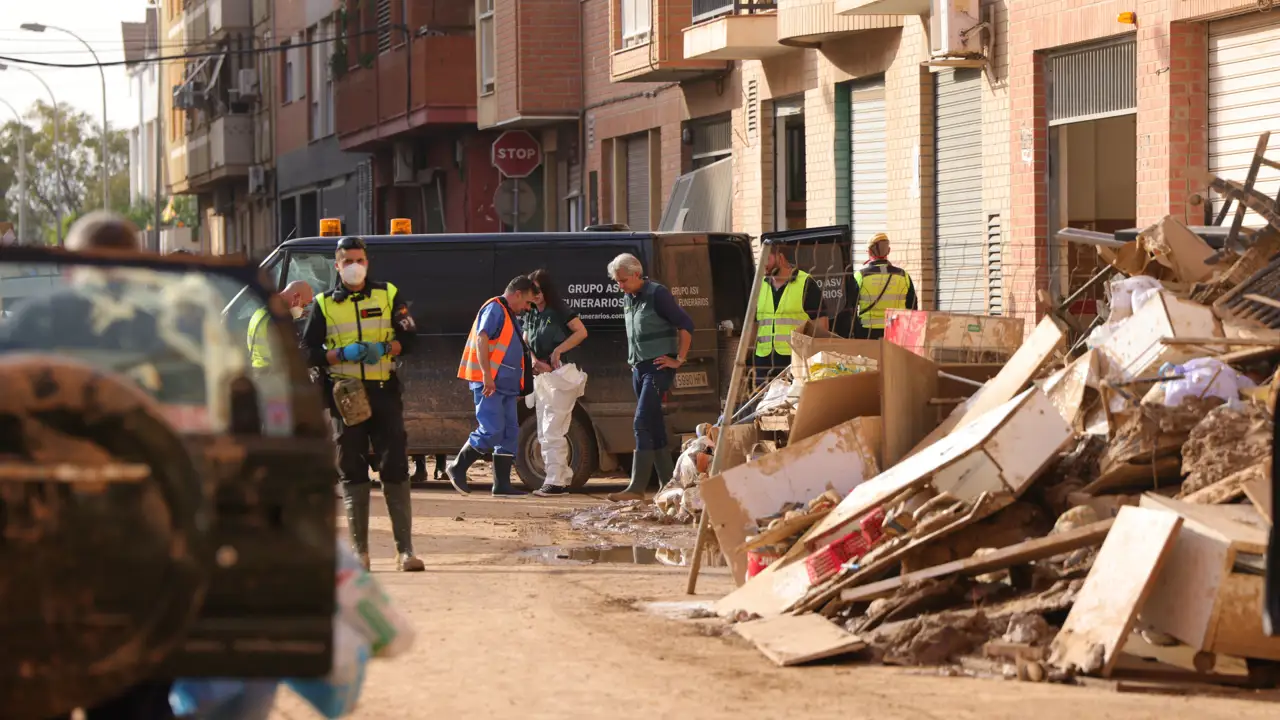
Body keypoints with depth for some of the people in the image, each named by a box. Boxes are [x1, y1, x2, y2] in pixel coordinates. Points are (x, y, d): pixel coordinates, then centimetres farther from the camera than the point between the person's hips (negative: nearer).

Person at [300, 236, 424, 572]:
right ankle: (359, 550, 7)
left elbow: (409, 336, 6)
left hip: (384, 391, 0)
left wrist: (383, 349, -13)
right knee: (352, 472, 3)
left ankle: (405, 549, -4)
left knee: (395, 469, -5)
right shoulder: (323, 304, 8)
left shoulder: (388, 295, 9)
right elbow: (309, 351, 3)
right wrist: (342, 354, -13)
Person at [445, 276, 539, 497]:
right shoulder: (495, 309, -8)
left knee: (509, 433, 5)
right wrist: (487, 375, -25)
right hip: (490, 384, -10)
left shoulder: (510, 315, 22)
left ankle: (502, 485, 5)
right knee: (491, 431, -14)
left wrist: (531, 367, 23)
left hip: (506, 385, 10)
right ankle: (457, 469, -2)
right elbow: (481, 340, -18)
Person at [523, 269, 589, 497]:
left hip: (560, 374, -8)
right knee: (544, 434, 8)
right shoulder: (530, 316, 14)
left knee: (552, 431, -14)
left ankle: (555, 481, -15)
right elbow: (525, 345, 10)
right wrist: (535, 362, -10)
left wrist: (558, 350, -18)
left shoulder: (559, 311, -4)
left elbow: (581, 332, -12)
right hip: (540, 376, 8)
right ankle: (564, 478, 13)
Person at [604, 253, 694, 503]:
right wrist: (633, 362, 16)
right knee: (654, 427, 10)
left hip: (658, 367, -9)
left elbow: (686, 324, -13)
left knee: (642, 424, -15)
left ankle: (637, 488, -18)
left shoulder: (657, 294, -12)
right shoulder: (627, 299, 14)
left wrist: (679, 360, -12)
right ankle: (668, 484, 15)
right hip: (638, 369, 9)